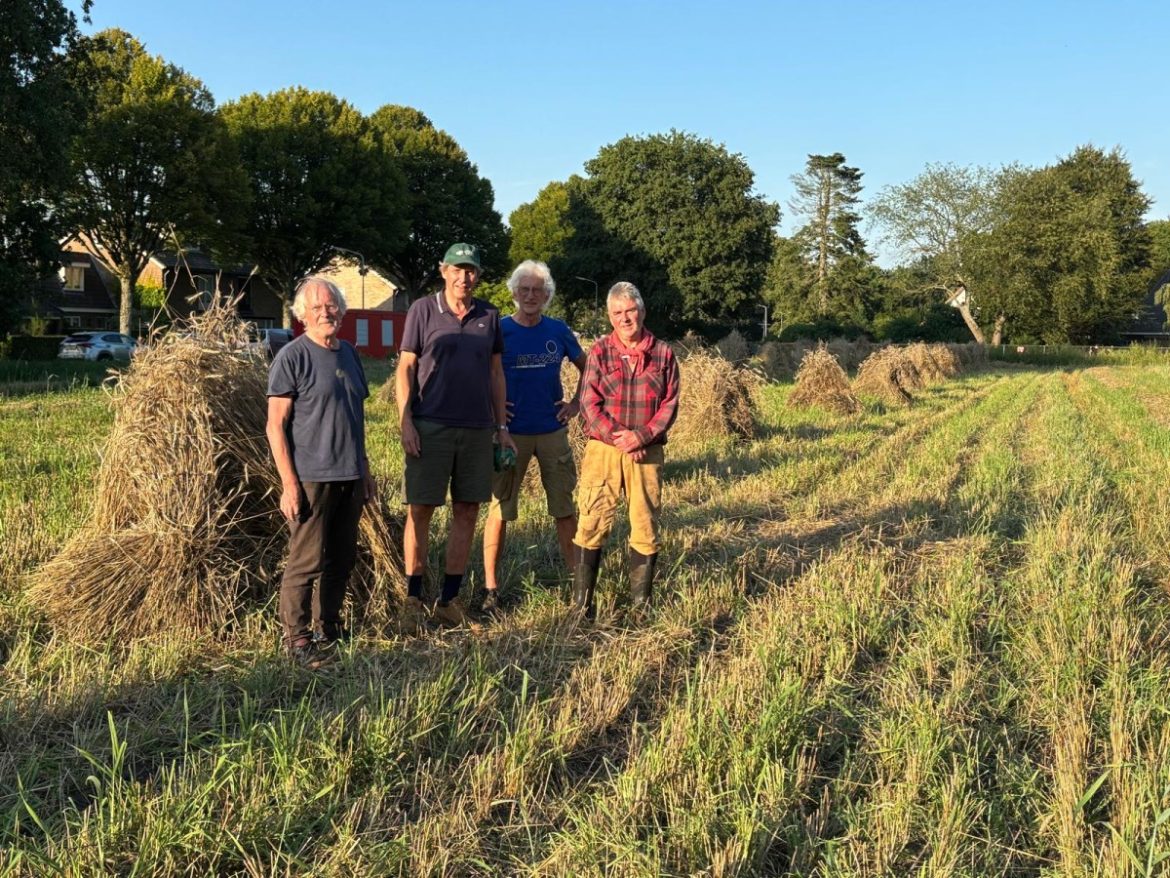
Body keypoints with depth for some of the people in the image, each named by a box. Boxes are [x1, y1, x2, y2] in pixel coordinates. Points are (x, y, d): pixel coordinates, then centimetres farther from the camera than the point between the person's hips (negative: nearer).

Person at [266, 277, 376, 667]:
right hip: (311, 477, -7)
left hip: (349, 477, 7)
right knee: (306, 560, -5)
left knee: (341, 560, 13)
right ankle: (296, 638, 6)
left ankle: (327, 629, 26)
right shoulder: (291, 357, -8)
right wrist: (289, 482, -16)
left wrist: (364, 471, 19)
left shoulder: (349, 353, 13)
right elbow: (275, 424, -11)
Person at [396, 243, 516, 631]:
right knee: (420, 511, 0)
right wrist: (405, 422, -10)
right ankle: (413, 600, 10)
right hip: (430, 427, -4)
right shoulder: (423, 310, 0)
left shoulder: (488, 316, 10)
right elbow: (405, 369, -1)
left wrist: (502, 426, 11)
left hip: (477, 428, 4)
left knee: (467, 512, 7)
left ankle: (449, 600, 17)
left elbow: (495, 373, 14)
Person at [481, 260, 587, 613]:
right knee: (500, 508, 1)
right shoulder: (498, 330, -4)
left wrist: (576, 402, 9)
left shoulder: (558, 331, 5)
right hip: (510, 433, -2)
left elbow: (585, 365, 20)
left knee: (565, 507, 8)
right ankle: (490, 587, 9)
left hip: (553, 431, 3)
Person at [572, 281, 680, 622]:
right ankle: (582, 604, 6)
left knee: (646, 527, 5)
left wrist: (641, 436, -13)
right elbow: (589, 404, -2)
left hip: (647, 452, 1)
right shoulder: (600, 351, 3)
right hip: (603, 449, -1)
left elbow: (670, 404, 1)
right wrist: (616, 439, -13)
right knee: (592, 525, -2)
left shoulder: (663, 353, 5)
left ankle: (641, 605, 18)